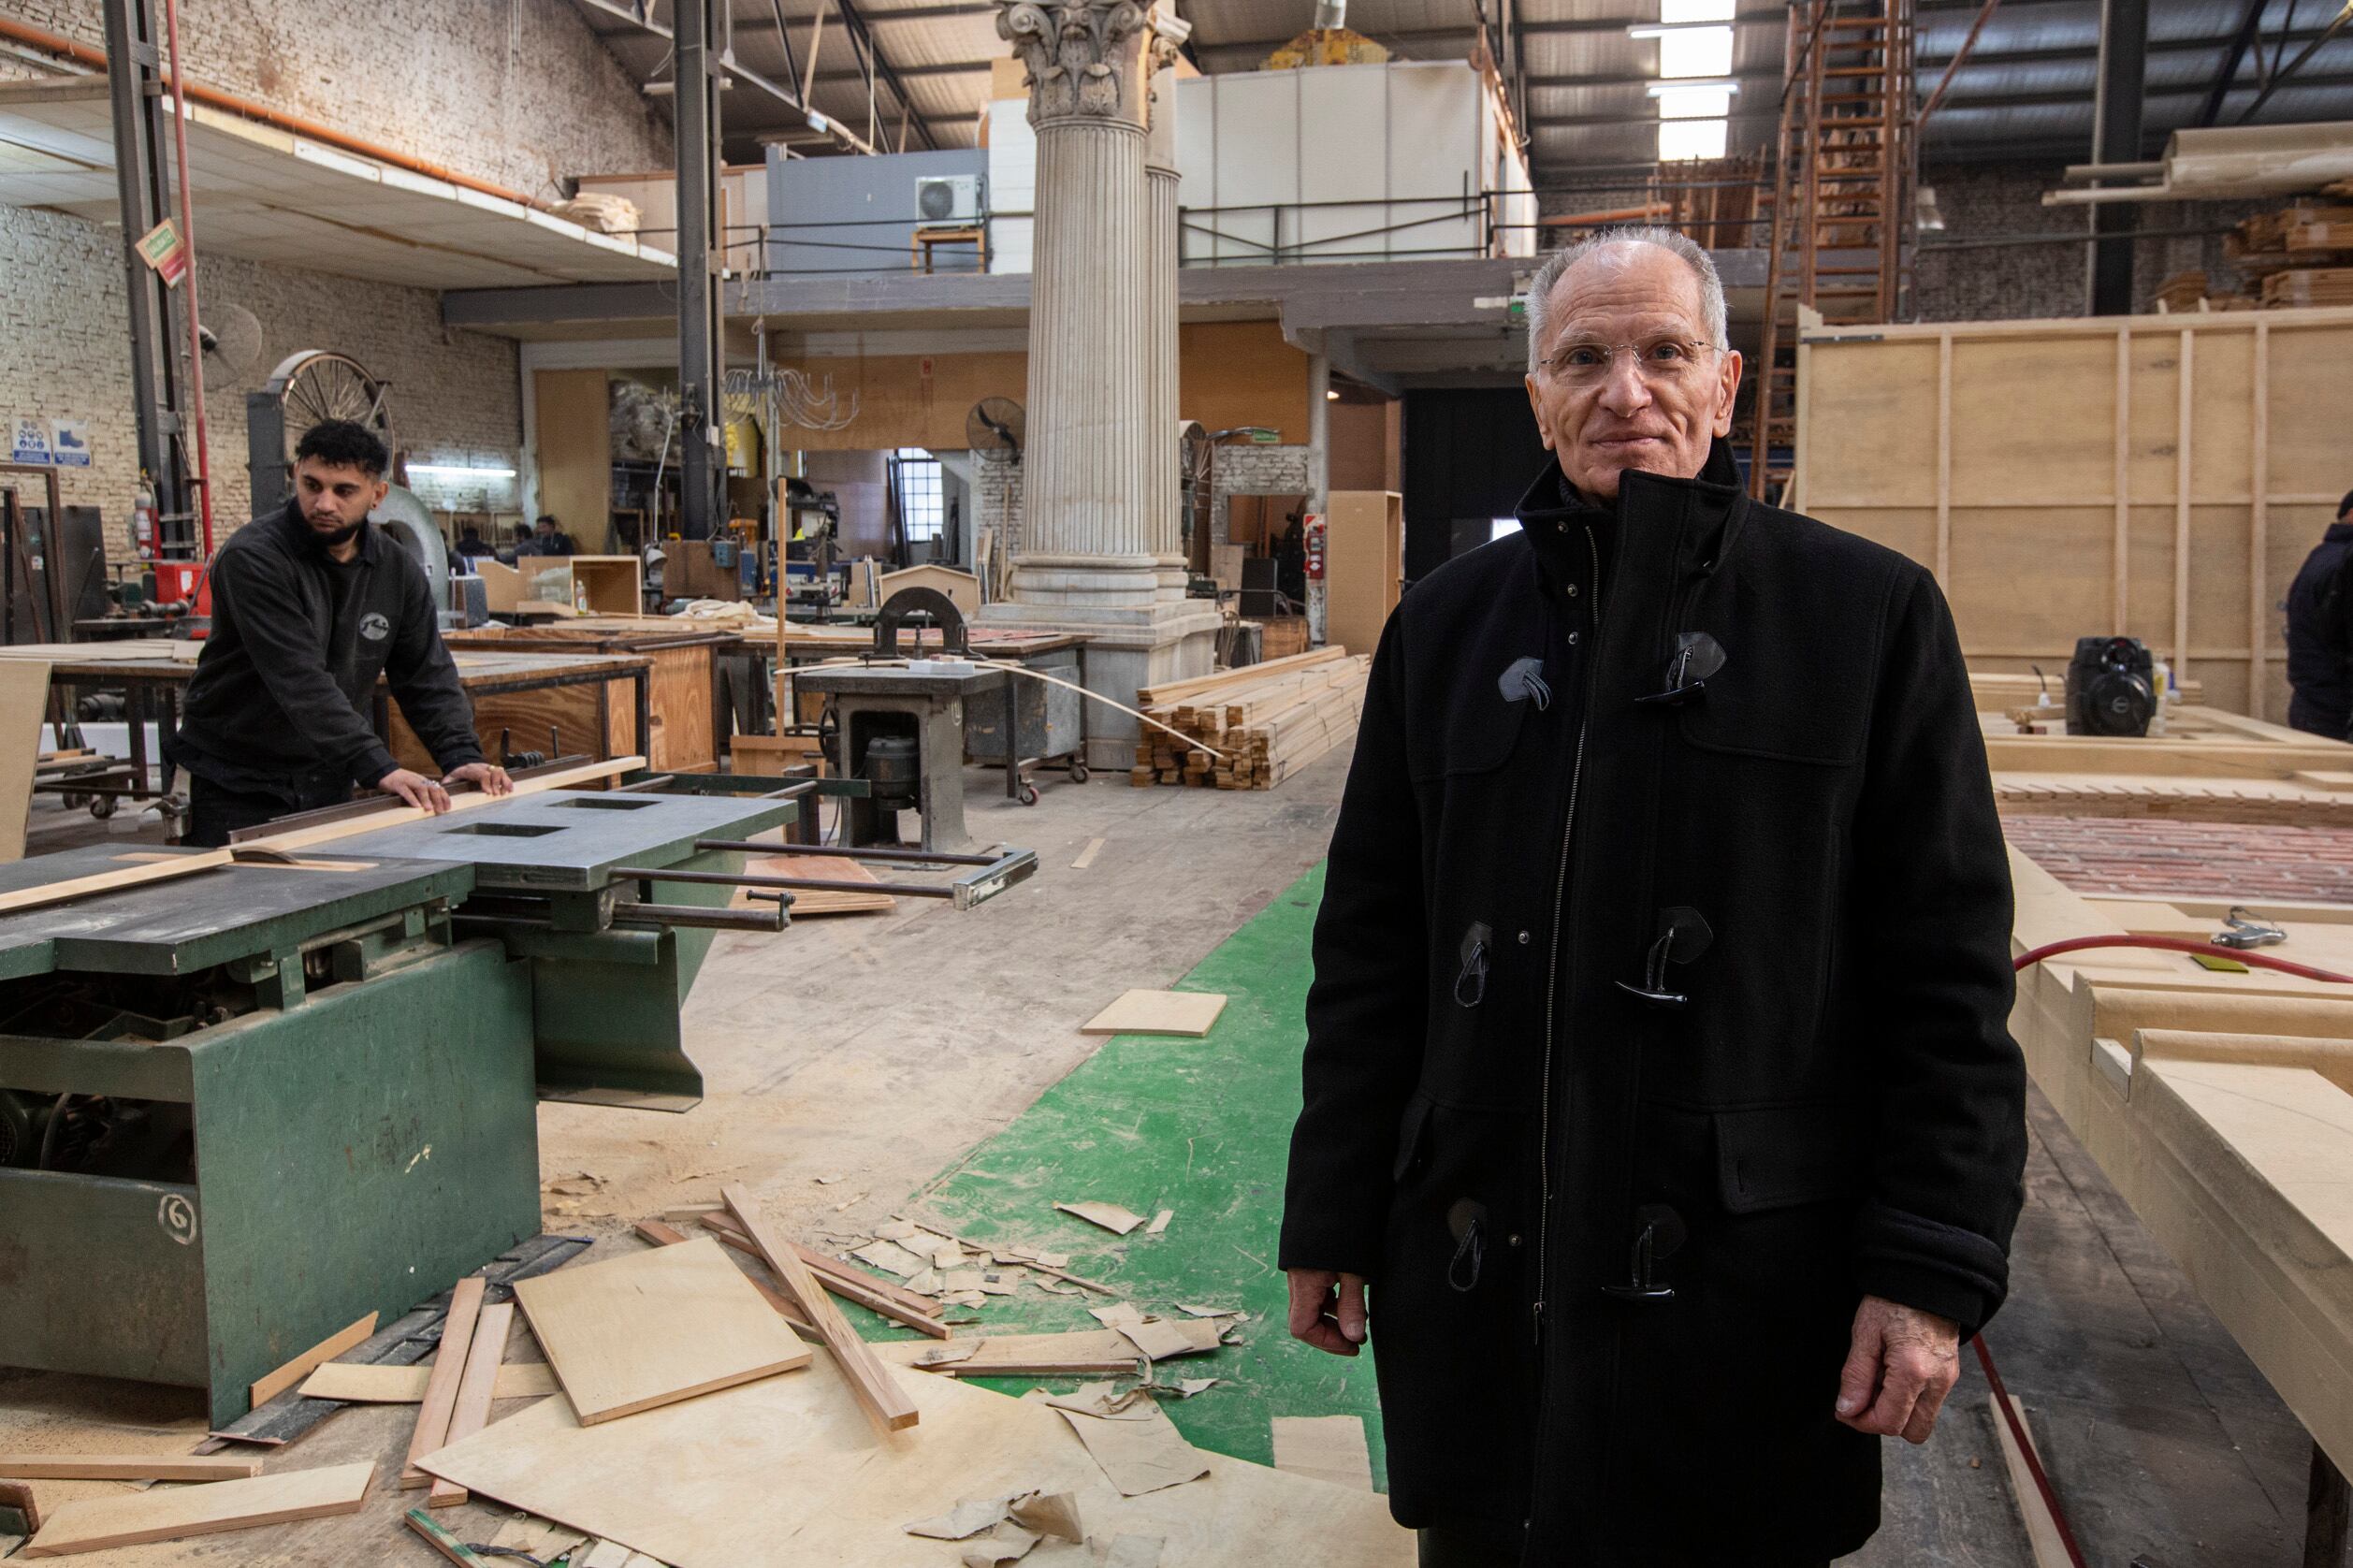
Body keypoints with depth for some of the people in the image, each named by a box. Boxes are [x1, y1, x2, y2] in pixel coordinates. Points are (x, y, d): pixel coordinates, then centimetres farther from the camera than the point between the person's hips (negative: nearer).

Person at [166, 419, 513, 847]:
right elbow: (302, 681, -30)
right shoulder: (253, 559, -20)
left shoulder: (398, 569, -1)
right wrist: (379, 768, -39)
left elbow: (427, 673, -1)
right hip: (237, 784, -5)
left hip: (329, 780, 5)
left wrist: (461, 755, -18)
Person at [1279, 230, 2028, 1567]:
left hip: (1748, 1292, -2)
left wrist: (1935, 1269, -8)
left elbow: (1951, 977, -3)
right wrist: (1334, 1219, 7)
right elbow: (1371, 948, 7)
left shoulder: (1871, 614, -2)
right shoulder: (1447, 624, 6)